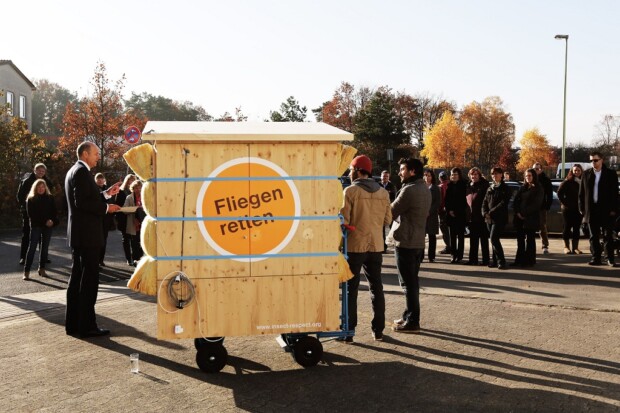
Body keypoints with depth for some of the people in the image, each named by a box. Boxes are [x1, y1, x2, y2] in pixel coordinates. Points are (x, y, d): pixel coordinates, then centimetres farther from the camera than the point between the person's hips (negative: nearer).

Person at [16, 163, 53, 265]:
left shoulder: (47, 182, 3)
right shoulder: (26, 181, -6)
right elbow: (20, 196, -2)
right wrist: (23, 207, -9)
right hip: (28, 212, -3)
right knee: (26, 235, 2)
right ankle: (23, 257, 5)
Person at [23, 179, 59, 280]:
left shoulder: (50, 198, 8)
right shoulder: (30, 199, 1)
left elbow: (54, 212, 7)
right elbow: (31, 214, -6)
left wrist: (52, 221, -14)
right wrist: (44, 221, -14)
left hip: (48, 226, 3)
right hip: (36, 226, -3)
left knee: (45, 247, 5)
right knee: (32, 248, -7)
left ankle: (42, 269, 13)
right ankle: (26, 271, -8)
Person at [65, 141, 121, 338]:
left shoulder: (74, 171, 17)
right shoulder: (82, 172, -14)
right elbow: (82, 202, -22)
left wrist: (106, 194, 15)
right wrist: (106, 208, -15)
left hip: (78, 234, 10)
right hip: (87, 234, -10)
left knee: (77, 277, 13)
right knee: (89, 279, -5)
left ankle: (72, 323, 18)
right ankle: (87, 326, -2)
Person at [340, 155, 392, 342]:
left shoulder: (351, 190, -11)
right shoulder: (383, 192, 3)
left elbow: (344, 219, -14)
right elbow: (387, 219, 6)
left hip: (355, 246, -4)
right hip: (376, 246, 4)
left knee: (351, 288, 4)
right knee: (376, 287, 13)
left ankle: (348, 331, 5)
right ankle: (378, 330, 16)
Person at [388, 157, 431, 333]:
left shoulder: (409, 190, -17)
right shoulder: (425, 190, 12)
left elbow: (391, 212, -13)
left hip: (405, 243, -9)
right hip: (418, 242, 9)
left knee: (408, 283, -3)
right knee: (412, 282, 16)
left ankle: (412, 322, 1)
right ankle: (409, 316, 25)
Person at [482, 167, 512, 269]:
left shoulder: (505, 188, -2)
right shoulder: (490, 188, 17)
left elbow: (503, 203, -12)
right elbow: (485, 202, 13)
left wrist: (491, 213, -15)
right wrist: (485, 213, -6)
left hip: (499, 218, -6)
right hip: (489, 218, 6)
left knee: (494, 239, -15)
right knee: (494, 239, 7)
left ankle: (501, 261, -10)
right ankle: (495, 261, 14)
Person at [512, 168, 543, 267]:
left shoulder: (538, 189, -1)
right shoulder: (522, 188, 16)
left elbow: (536, 204, -10)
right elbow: (516, 201, 9)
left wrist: (524, 213, -15)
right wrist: (518, 212, -7)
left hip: (531, 218, -5)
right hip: (520, 217, 5)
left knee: (530, 239, -1)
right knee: (520, 239, 5)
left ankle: (529, 260, 3)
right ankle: (519, 260, 9)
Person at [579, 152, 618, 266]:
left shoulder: (611, 174, 0)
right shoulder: (586, 174, 7)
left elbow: (615, 193, -1)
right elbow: (581, 193, 8)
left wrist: (613, 209, -8)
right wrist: (582, 209, 2)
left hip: (606, 210, -2)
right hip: (591, 210, 3)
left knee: (608, 235, 1)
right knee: (594, 236, 6)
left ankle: (610, 259, 7)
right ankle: (596, 258, 11)